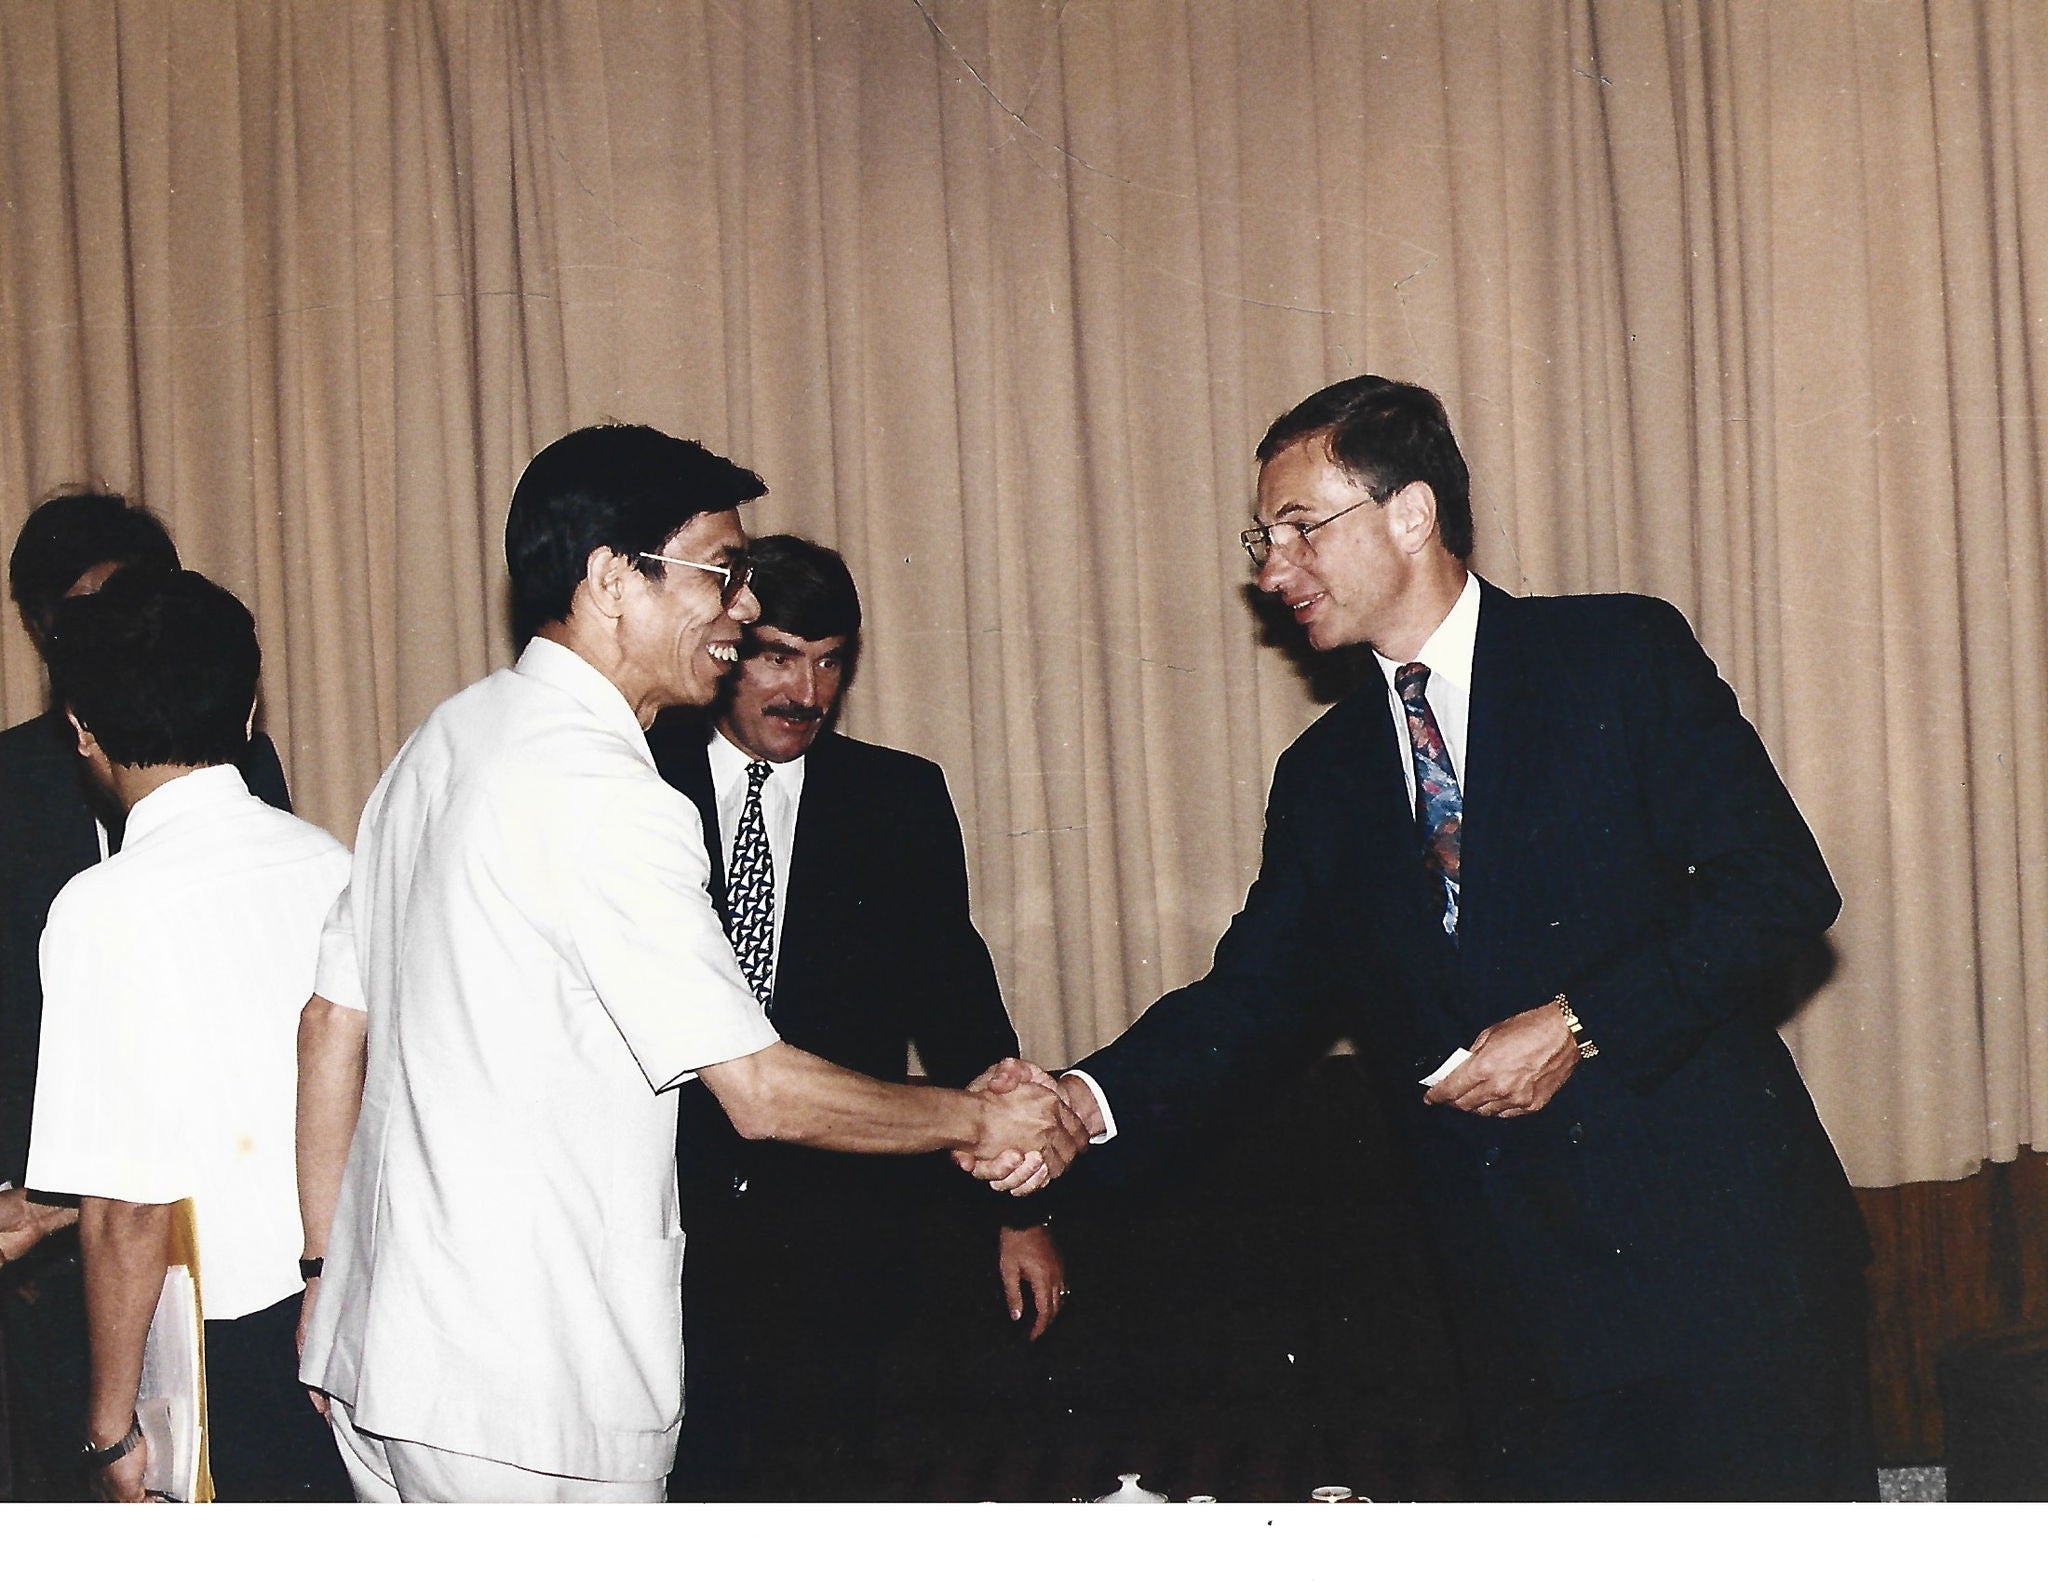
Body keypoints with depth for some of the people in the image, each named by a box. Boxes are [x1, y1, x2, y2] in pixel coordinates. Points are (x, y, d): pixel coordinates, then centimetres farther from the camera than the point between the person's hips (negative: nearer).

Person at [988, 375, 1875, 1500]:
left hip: (1716, 1241, -4)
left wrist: (1578, 1024, -14)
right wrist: (1089, 1101, -11)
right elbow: (1249, 994, 7)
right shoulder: (1324, 776, 14)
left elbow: (1781, 882, -6)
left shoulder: (1625, 657, 0)